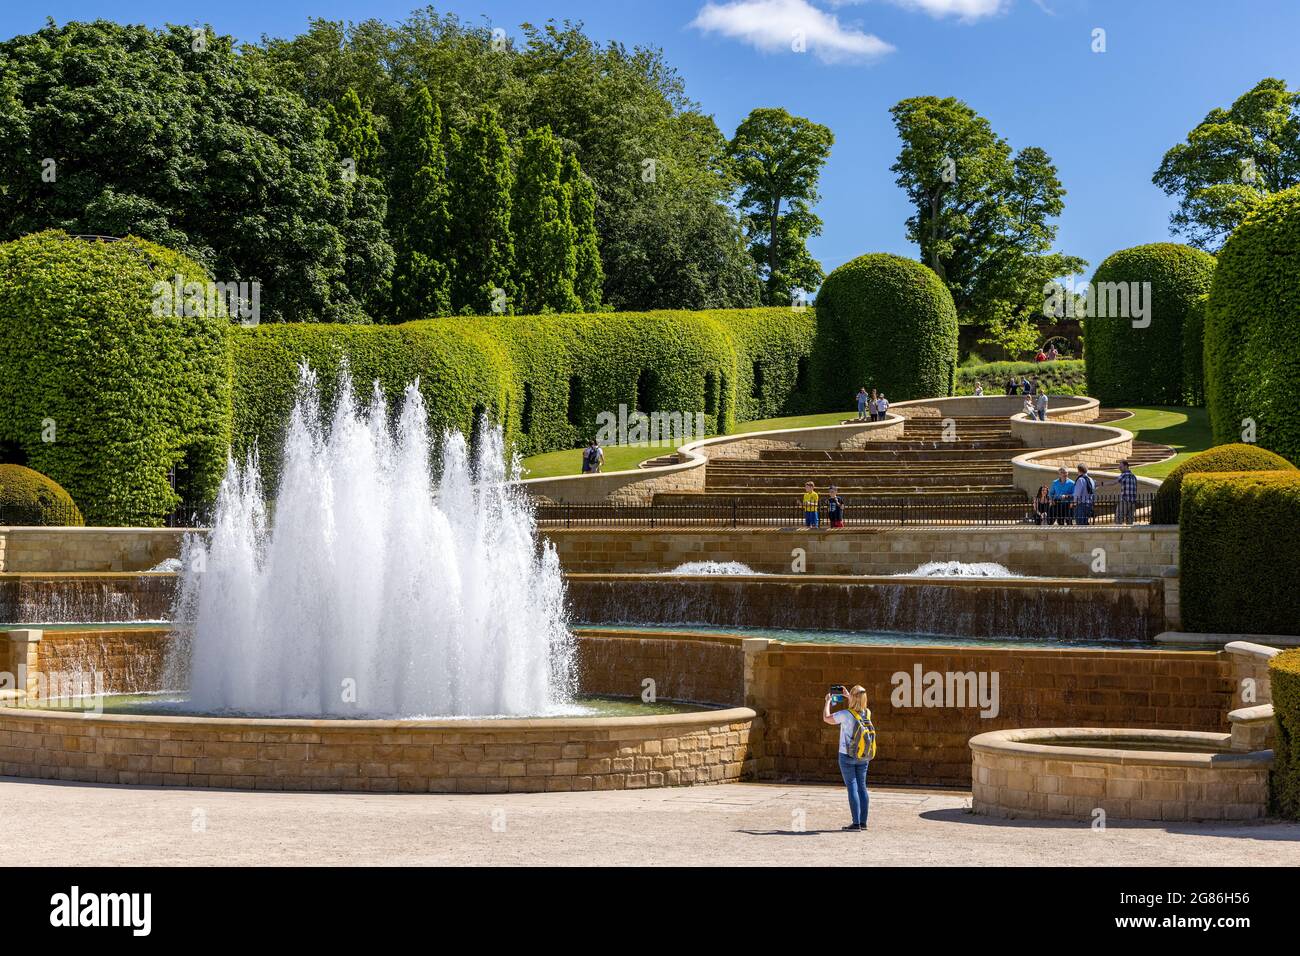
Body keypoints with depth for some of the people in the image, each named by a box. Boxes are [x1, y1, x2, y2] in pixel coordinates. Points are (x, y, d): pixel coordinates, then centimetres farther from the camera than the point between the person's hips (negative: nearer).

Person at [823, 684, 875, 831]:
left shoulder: (846, 714, -18)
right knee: (862, 787, 9)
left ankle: (856, 823, -7)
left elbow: (826, 718, -4)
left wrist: (828, 701, 9)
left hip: (847, 757, -5)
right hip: (864, 758, 5)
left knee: (852, 787, -4)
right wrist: (847, 696, 29)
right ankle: (863, 822, 10)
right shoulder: (867, 714, -1)